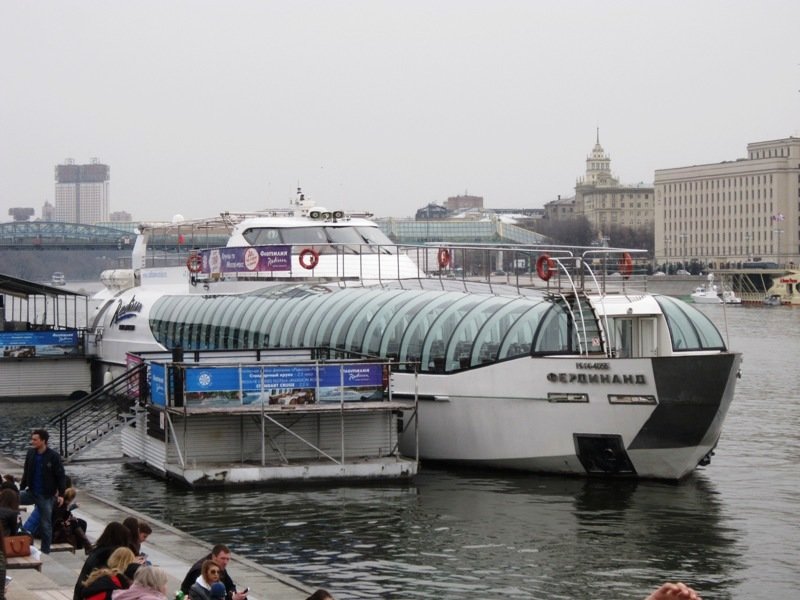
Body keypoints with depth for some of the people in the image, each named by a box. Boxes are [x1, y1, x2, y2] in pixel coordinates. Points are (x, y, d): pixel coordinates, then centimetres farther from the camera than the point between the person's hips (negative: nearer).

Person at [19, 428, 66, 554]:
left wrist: (61, 494, -14)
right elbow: (26, 473, 11)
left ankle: (45, 551, 15)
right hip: (31, 492, 5)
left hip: (46, 496, -5)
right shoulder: (31, 453, 0)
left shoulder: (54, 456, -14)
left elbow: (61, 476, -11)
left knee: (45, 525, 3)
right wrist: (21, 488, 9)